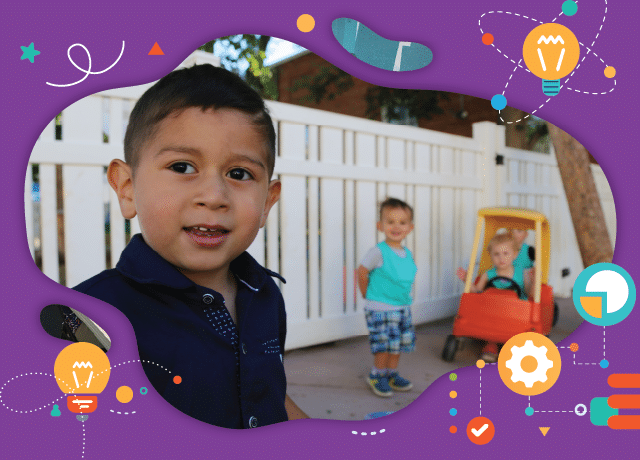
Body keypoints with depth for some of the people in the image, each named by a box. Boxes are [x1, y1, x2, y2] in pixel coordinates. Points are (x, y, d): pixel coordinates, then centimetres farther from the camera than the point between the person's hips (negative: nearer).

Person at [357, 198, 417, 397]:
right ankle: (377, 375, 17)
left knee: (399, 342, 13)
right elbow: (362, 272, -9)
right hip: (380, 309, -7)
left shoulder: (408, 254, 5)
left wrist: (404, 296, 12)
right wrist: (368, 295, 0)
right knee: (384, 343, -4)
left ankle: (392, 373, 31)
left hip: (403, 307, 7)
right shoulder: (378, 252, -16)